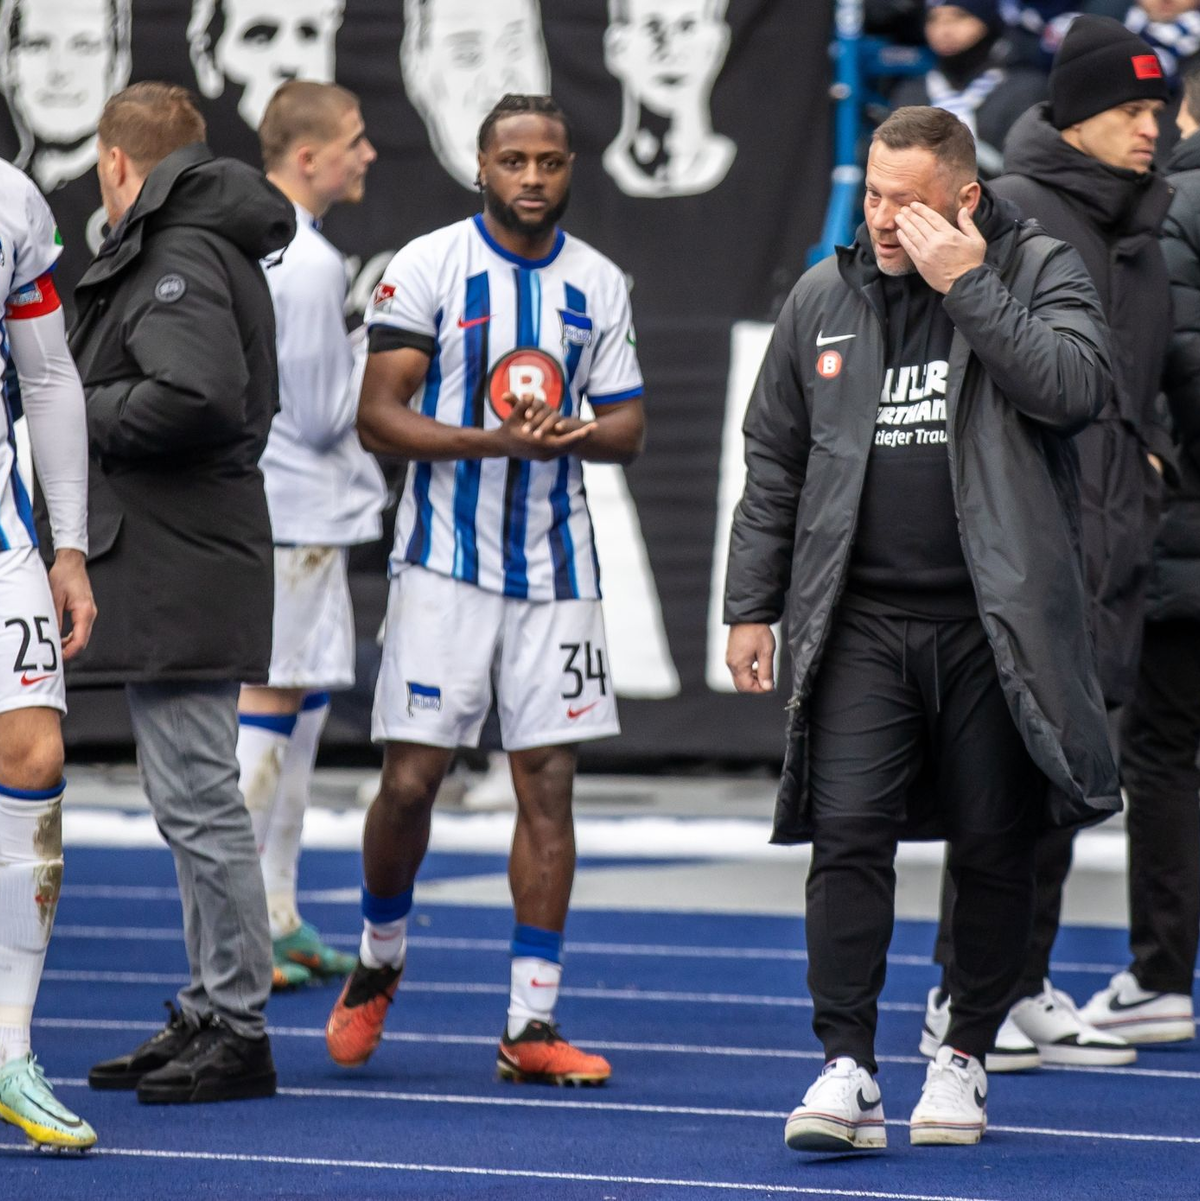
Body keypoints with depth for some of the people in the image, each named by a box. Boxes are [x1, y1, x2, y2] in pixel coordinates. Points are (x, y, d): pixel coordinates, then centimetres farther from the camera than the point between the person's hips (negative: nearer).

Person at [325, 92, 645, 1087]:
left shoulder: (599, 285, 8)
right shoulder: (427, 267, -4)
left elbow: (629, 426, 12)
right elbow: (379, 417, -8)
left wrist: (577, 435, -12)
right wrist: (495, 440, -21)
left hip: (557, 566, 3)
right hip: (446, 559, -3)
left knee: (548, 784, -1)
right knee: (411, 779, -2)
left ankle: (531, 1024, 2)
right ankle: (379, 962, 25)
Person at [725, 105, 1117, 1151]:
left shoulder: (1039, 271, 1)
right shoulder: (823, 298, 10)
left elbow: (1077, 387, -18)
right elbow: (773, 463, 16)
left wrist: (967, 286, -17)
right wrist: (751, 604, 12)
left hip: (994, 621, -2)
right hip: (861, 622, 2)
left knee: (993, 844, 5)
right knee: (849, 830, -9)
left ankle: (966, 1055, 19)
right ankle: (847, 1068, -9)